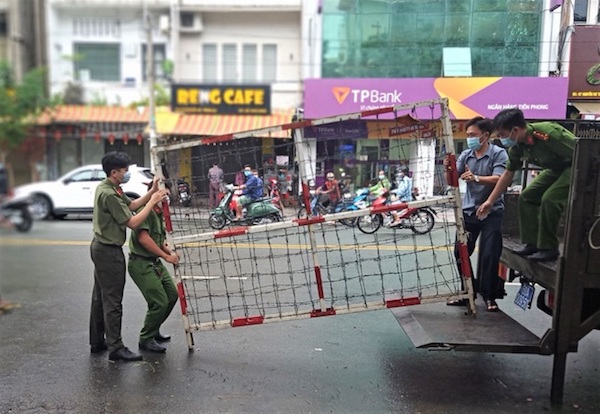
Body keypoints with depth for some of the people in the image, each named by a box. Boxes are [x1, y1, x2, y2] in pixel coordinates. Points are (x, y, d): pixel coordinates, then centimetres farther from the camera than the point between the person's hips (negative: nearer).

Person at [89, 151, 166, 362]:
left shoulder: (109, 188, 8)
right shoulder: (109, 194, -23)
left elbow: (131, 205, 11)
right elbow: (132, 222, -21)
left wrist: (152, 192, 1)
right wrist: (152, 202, -16)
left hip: (101, 248, 11)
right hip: (109, 251, -11)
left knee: (100, 297, 17)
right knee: (112, 301, -4)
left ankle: (97, 342, 28)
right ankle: (115, 347, 3)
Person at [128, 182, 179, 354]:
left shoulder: (159, 213, 13)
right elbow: (143, 238, -28)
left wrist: (170, 252, -2)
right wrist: (166, 256, -25)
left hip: (155, 263, 10)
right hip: (141, 264, -10)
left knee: (172, 295, 13)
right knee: (159, 302, -9)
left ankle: (153, 331, 31)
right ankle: (146, 339, 11)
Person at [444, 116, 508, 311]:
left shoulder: (498, 153, -7)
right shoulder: (465, 155, 5)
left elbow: (498, 179, -21)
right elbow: (451, 181, 2)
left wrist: (476, 178, -37)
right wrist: (448, 169, -19)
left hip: (492, 213, -4)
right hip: (468, 211, 5)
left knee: (489, 256, -1)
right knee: (460, 252, 5)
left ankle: (489, 296, 14)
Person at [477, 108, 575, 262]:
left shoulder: (548, 133, -34)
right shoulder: (516, 147, -8)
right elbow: (508, 174, 3)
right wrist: (490, 201, 4)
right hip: (555, 169, 8)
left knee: (550, 199, -23)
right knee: (527, 196, 2)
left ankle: (548, 248, -9)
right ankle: (532, 243, 9)